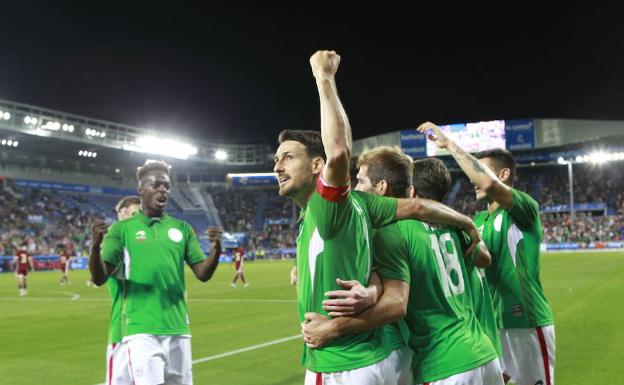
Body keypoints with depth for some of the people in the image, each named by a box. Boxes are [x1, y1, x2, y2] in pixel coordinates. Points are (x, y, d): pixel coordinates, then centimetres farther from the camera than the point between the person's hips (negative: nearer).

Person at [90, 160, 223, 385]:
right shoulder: (122, 229, 1)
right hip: (141, 329, -3)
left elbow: (203, 274, 6)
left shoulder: (182, 228, 10)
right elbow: (99, 278, -5)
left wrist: (216, 250, -14)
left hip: (177, 328, 4)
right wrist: (95, 246, -24)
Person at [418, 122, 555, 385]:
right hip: (491, 324, 7)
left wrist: (450, 144, -22)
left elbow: (489, 183, -30)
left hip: (526, 324, -7)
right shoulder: (479, 220, 13)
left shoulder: (526, 208, -11)